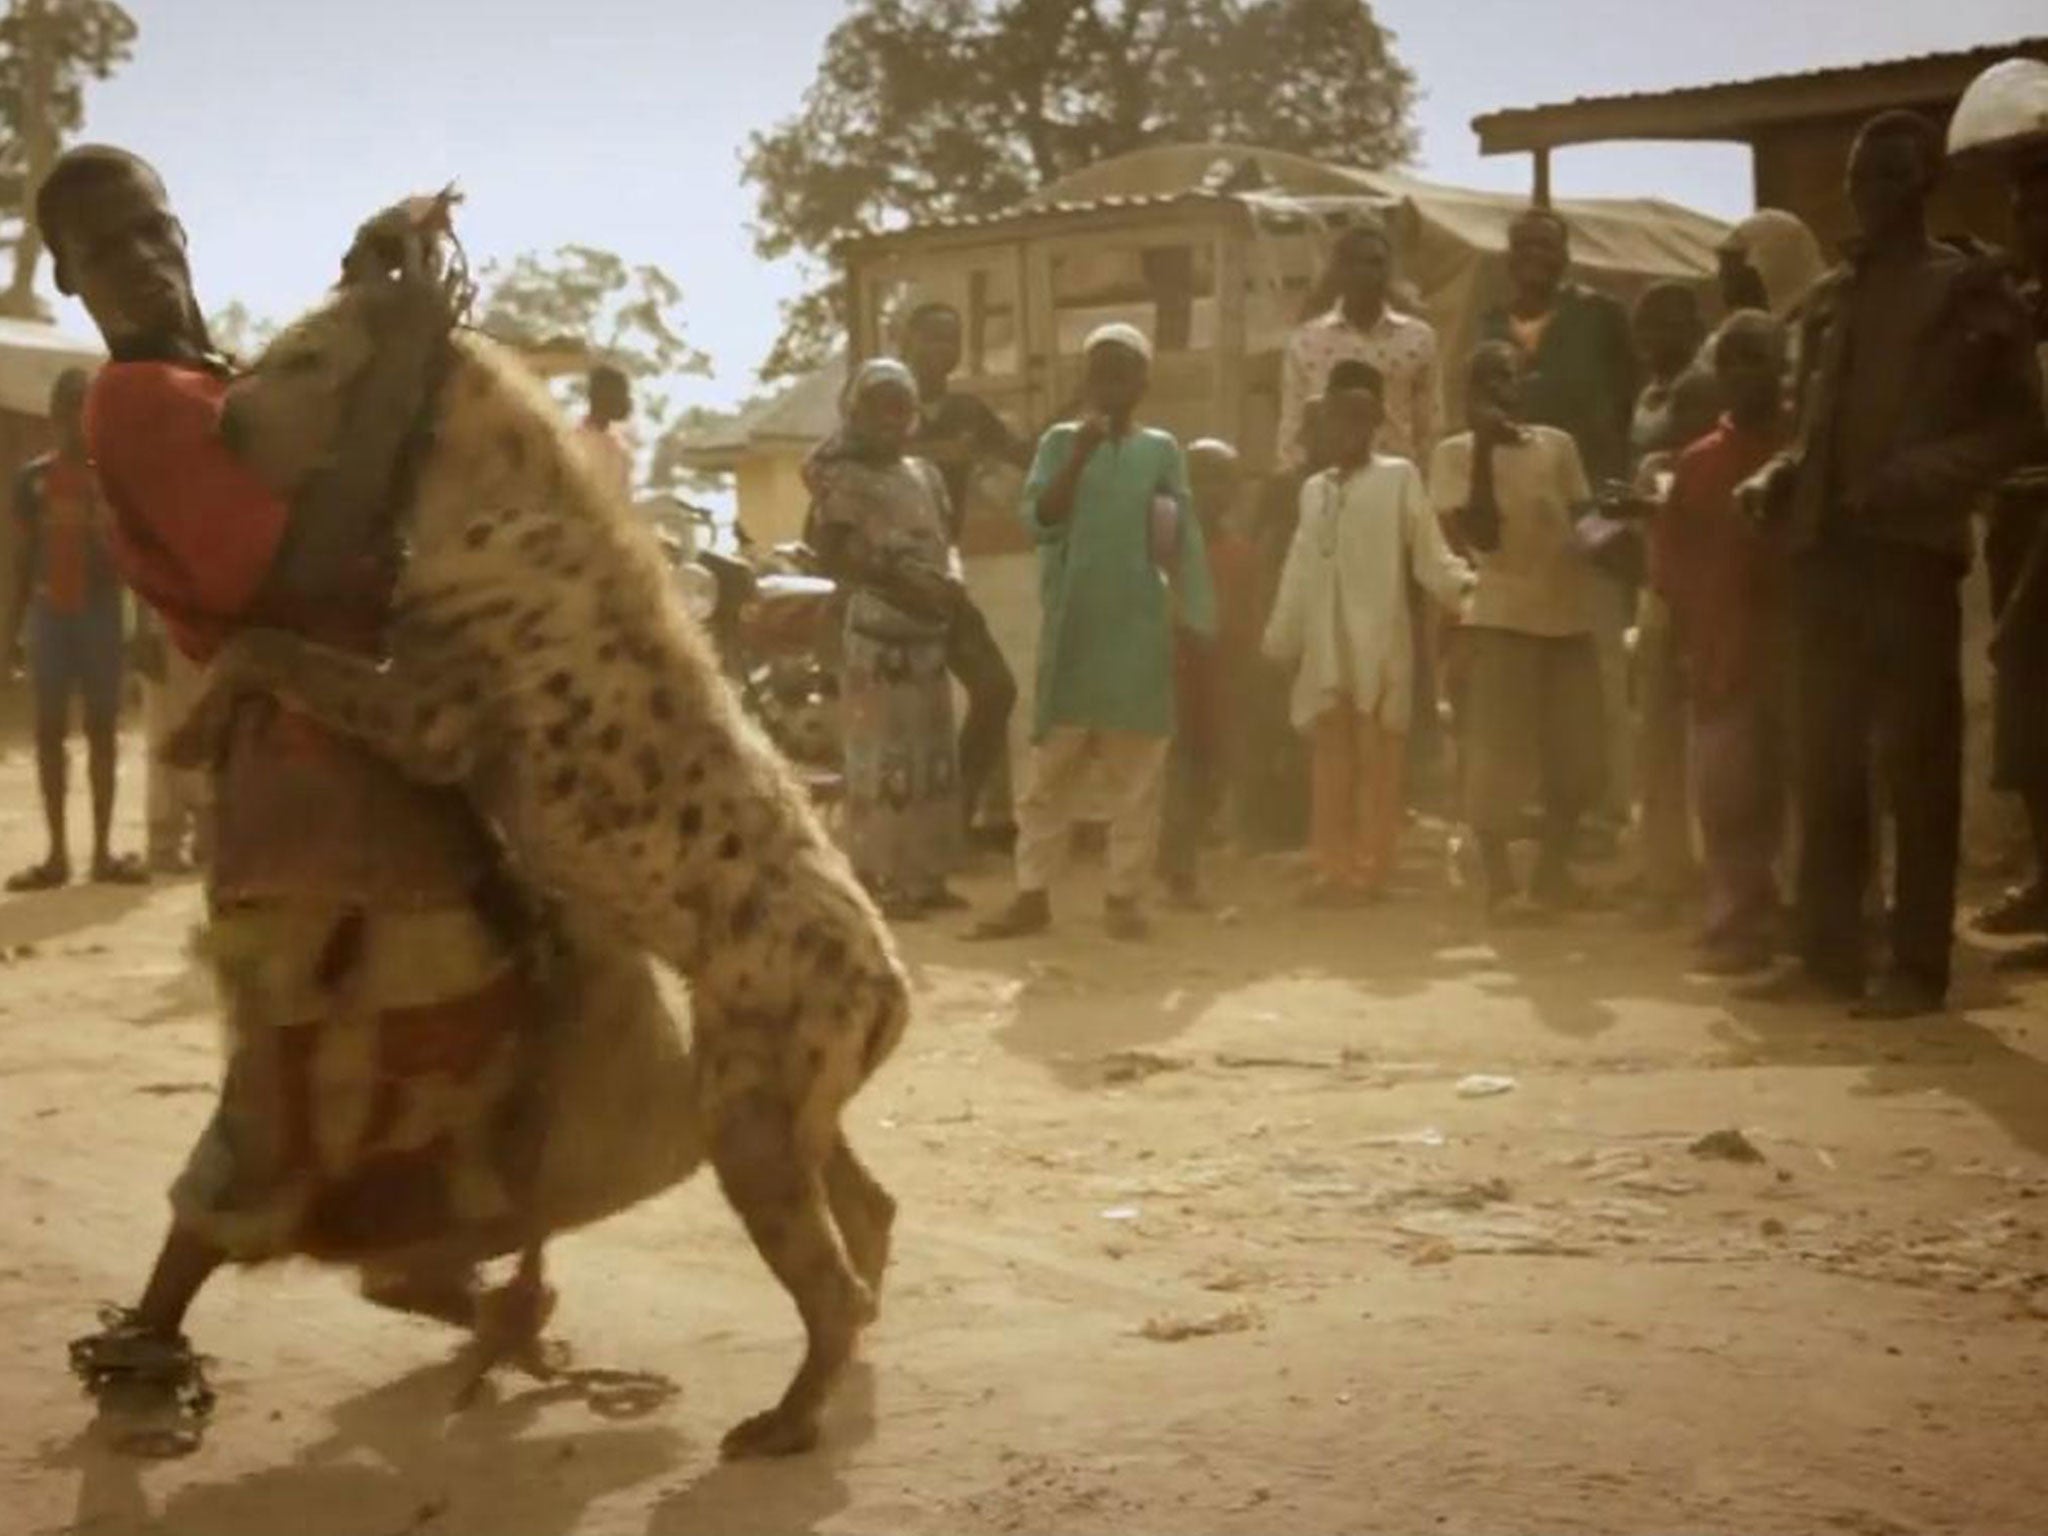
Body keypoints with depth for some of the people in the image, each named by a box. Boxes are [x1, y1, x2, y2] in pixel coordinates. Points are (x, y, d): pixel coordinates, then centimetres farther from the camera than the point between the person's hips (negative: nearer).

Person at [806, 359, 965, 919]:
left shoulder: (925, 475, 14)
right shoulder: (843, 477, -7)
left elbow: (946, 542, 17)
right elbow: (835, 557, -15)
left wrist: (950, 584, -6)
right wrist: (901, 580, -22)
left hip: (929, 637, 8)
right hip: (877, 639, -8)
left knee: (932, 759, 10)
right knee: (879, 761, -7)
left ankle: (926, 876, 18)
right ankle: (878, 882, -3)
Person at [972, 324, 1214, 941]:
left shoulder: (1161, 449, 5)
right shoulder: (1061, 442, 5)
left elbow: (1186, 539, 4)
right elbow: (1038, 520, -9)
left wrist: (1201, 621, -2)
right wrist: (1082, 454, -17)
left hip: (1138, 629, 0)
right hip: (1070, 627, 0)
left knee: (1135, 774, 3)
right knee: (1051, 770, 3)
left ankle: (1124, 896, 10)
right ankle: (1032, 895, 8)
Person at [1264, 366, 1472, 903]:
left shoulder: (1398, 477, 2)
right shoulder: (1315, 489, 19)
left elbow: (1428, 551, -4)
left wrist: (1465, 585, -21)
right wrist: (1280, 641, 17)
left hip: (1379, 643, -5)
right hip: (1326, 646, 5)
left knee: (1376, 758, -2)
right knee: (1330, 755, 4)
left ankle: (1370, 869, 2)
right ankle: (1334, 869, 8)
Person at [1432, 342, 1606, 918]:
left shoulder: (1558, 445, 12)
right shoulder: (1455, 453, 0)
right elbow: (1479, 532, -13)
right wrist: (1485, 447, -15)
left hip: (1570, 614, 4)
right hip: (1501, 617, -4)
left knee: (1576, 754, 7)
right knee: (1499, 753, -5)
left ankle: (1553, 871, 21)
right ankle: (1499, 880, 2)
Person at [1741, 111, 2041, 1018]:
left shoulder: (1969, 287, 2)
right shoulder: (1829, 296, 18)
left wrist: (1915, 479, -17)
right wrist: (1778, 477, 2)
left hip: (1911, 550, -6)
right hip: (1825, 551, 6)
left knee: (1917, 766, -3)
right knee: (1825, 764, 7)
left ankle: (1919, 966, 1)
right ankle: (1829, 954, 13)